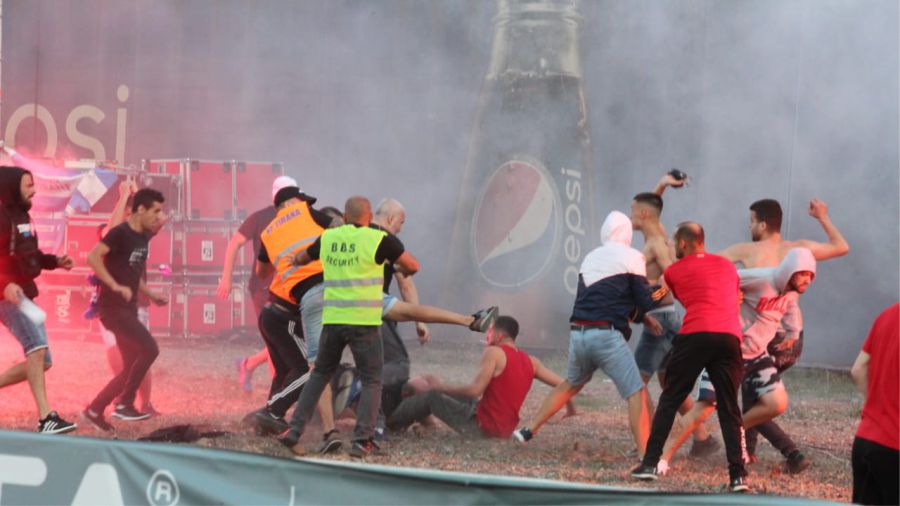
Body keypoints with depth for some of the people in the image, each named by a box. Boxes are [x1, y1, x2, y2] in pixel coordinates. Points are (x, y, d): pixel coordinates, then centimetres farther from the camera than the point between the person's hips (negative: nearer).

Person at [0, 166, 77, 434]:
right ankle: (46, 418, -29)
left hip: (24, 296, 10)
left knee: (42, 361, 9)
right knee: (37, 346, -24)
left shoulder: (22, 217, 17)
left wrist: (55, 261, 11)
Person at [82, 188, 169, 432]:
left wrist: (150, 294, 13)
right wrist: (115, 286, -31)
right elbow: (93, 257, -27)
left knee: (131, 368, 8)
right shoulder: (120, 233, -13)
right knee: (150, 349, -18)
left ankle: (94, 410, 15)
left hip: (127, 309, 9)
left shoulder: (143, 237, 13)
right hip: (112, 307, -9)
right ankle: (124, 403, -9)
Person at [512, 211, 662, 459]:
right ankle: (645, 455, -16)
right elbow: (644, 300, -1)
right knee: (636, 394, -5)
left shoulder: (591, 258, 19)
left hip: (578, 334, 6)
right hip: (607, 335, -6)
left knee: (571, 384, 29)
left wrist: (643, 316, 24)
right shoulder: (631, 257, 0)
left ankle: (529, 429, 30)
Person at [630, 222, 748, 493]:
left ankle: (650, 464, 6)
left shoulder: (674, 271, 15)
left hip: (695, 335, -2)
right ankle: (738, 475, -5)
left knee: (669, 400, 10)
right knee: (729, 409, 6)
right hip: (730, 337, 2)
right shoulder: (727, 266, 24)